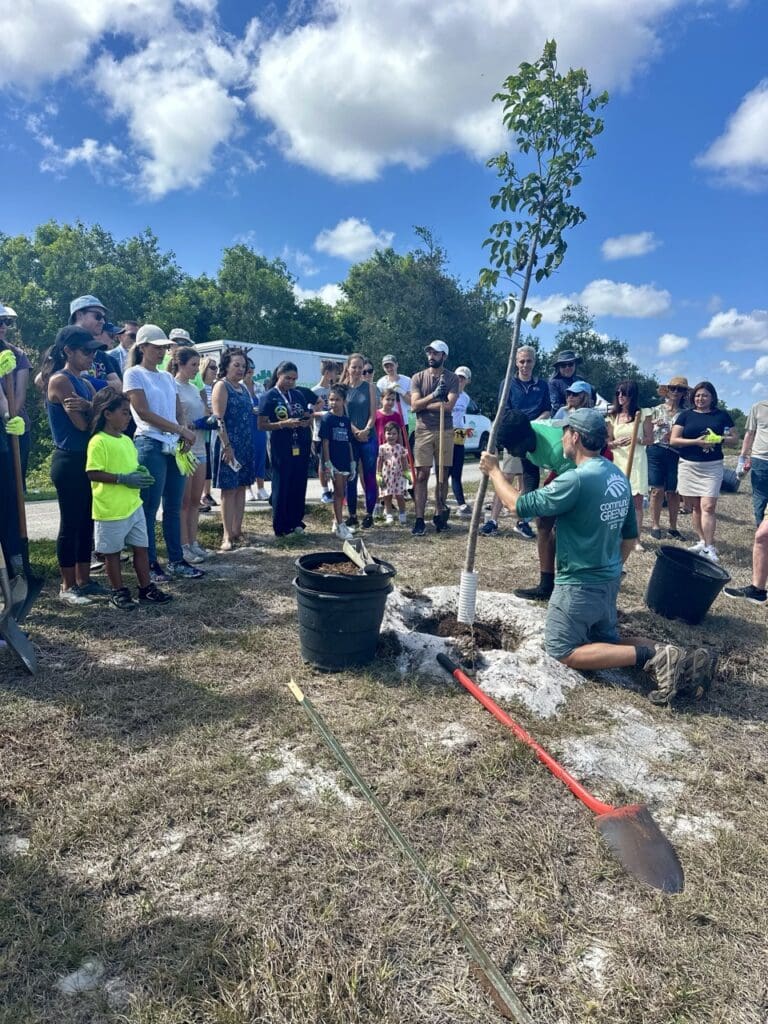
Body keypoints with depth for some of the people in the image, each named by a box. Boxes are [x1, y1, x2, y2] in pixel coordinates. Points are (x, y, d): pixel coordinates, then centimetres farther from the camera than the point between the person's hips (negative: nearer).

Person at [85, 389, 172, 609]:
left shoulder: (126, 440, 11)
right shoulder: (98, 442, -14)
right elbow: (93, 473, -19)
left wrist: (140, 473, 1)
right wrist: (124, 479, -22)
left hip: (134, 506, 8)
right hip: (111, 510, -8)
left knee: (141, 547, 11)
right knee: (112, 551, 8)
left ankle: (146, 589, 20)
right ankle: (118, 592, 20)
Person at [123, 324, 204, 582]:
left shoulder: (167, 377, 18)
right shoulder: (134, 374, -1)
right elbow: (143, 412, -11)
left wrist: (184, 435, -6)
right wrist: (181, 430, -13)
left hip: (174, 447, 6)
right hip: (150, 445, -6)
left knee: (174, 508, 9)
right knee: (149, 508, 1)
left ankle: (176, 561, 16)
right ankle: (150, 563, 9)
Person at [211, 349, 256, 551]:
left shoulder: (243, 387, 16)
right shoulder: (221, 386, -7)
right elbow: (218, 419, -15)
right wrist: (226, 445, -21)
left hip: (246, 445, 8)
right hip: (229, 445, -8)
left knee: (241, 488, 9)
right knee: (229, 489, -5)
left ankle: (237, 531, 17)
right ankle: (227, 535, 0)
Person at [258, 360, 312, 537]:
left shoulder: (298, 395, 11)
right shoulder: (269, 396, -3)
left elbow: (308, 416, 19)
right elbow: (262, 425, -7)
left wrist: (307, 421, -5)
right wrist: (283, 424, -19)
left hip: (301, 447, 5)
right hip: (281, 448, -5)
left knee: (299, 486, 8)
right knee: (281, 486, 1)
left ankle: (296, 522, 21)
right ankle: (281, 527, 10)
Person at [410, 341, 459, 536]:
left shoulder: (452, 378, 2)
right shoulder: (418, 377, 6)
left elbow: (449, 406, -11)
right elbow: (414, 405, -5)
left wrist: (424, 404, -8)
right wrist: (433, 396, -18)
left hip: (445, 431, 0)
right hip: (423, 431, 0)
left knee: (442, 475, 7)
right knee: (421, 476, -4)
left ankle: (439, 515, 19)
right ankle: (419, 519, -2)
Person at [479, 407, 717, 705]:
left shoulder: (576, 479, -23)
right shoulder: (619, 476, 5)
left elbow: (519, 505, -17)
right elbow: (630, 535, 13)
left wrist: (494, 470, -4)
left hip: (580, 585, -9)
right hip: (610, 581, 9)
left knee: (562, 652, 3)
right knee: (607, 642, 23)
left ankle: (649, 656, -10)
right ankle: (667, 655, -2)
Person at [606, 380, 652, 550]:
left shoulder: (643, 414, 2)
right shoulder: (612, 416, 8)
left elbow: (650, 439, 2)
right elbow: (608, 442, 9)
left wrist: (637, 440, -17)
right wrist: (616, 443, -13)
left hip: (637, 461, -2)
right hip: (617, 460, 2)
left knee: (637, 502, -1)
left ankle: (636, 539, 4)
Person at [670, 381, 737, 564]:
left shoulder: (722, 415, 6)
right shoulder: (686, 415, 6)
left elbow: (735, 440, 8)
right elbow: (673, 440, -2)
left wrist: (720, 439, -13)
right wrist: (697, 441, -15)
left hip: (712, 467, -2)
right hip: (688, 466, 2)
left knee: (708, 506, -12)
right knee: (696, 506, 8)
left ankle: (709, 548, -10)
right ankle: (703, 541, 20)